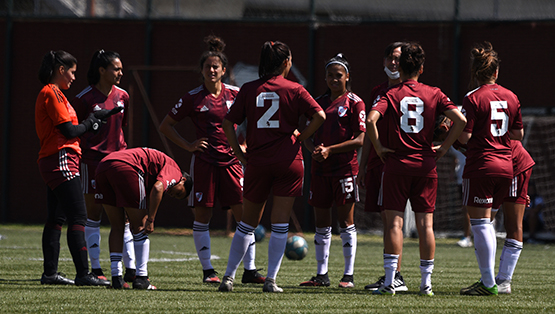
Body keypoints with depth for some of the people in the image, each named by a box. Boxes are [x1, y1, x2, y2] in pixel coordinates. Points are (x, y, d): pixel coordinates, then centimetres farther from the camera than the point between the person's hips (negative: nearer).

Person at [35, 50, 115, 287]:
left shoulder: (49, 93, 21)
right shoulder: (52, 93, -10)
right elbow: (68, 130, -15)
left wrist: (92, 121, 11)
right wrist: (91, 122, 1)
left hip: (51, 162, 11)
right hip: (61, 160, -11)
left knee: (56, 219, 10)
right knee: (78, 217, -13)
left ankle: (50, 273, 11)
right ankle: (83, 274, -17)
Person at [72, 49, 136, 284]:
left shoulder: (122, 97, 7)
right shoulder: (85, 98, -8)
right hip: (92, 159, -4)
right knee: (93, 214, 1)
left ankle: (131, 268, 1)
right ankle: (96, 268, 6)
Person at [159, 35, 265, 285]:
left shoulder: (234, 94, 4)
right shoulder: (193, 98, 1)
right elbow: (166, 126, 8)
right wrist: (188, 146, -1)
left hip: (231, 160, 1)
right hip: (204, 162, -1)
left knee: (245, 214, -5)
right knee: (202, 215, 1)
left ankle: (249, 270, 0)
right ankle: (208, 271, 11)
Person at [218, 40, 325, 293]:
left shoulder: (249, 90, 3)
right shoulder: (294, 90, -3)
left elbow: (228, 123, -1)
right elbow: (319, 116, -12)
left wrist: (240, 154, 4)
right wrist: (300, 137, 0)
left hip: (257, 162, 2)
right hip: (288, 160, -2)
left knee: (247, 222, 13)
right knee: (280, 224, 3)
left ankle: (228, 276, 14)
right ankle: (271, 280, -1)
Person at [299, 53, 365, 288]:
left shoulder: (354, 103, -2)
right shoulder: (318, 102, 14)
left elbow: (359, 140, -8)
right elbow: (308, 136, 15)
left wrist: (329, 150, -16)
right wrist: (314, 150, -7)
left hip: (345, 168, -5)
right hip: (320, 169, 5)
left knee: (345, 221, -3)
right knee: (321, 223, 7)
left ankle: (349, 275, 1)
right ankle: (321, 274, 12)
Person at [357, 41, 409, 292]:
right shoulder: (377, 92, 17)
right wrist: (363, 167, 20)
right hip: (376, 163, 7)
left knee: (391, 216, -11)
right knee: (385, 217, 7)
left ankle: (397, 277, -10)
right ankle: (389, 276, 10)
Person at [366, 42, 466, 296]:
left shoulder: (391, 95, -1)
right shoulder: (434, 94, 4)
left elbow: (371, 120, -17)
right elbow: (460, 120, -6)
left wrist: (379, 148, -5)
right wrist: (444, 147, 2)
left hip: (396, 163, -2)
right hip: (426, 165, 2)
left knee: (394, 221, -2)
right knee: (425, 223, 4)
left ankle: (390, 280, -8)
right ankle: (426, 282, 3)